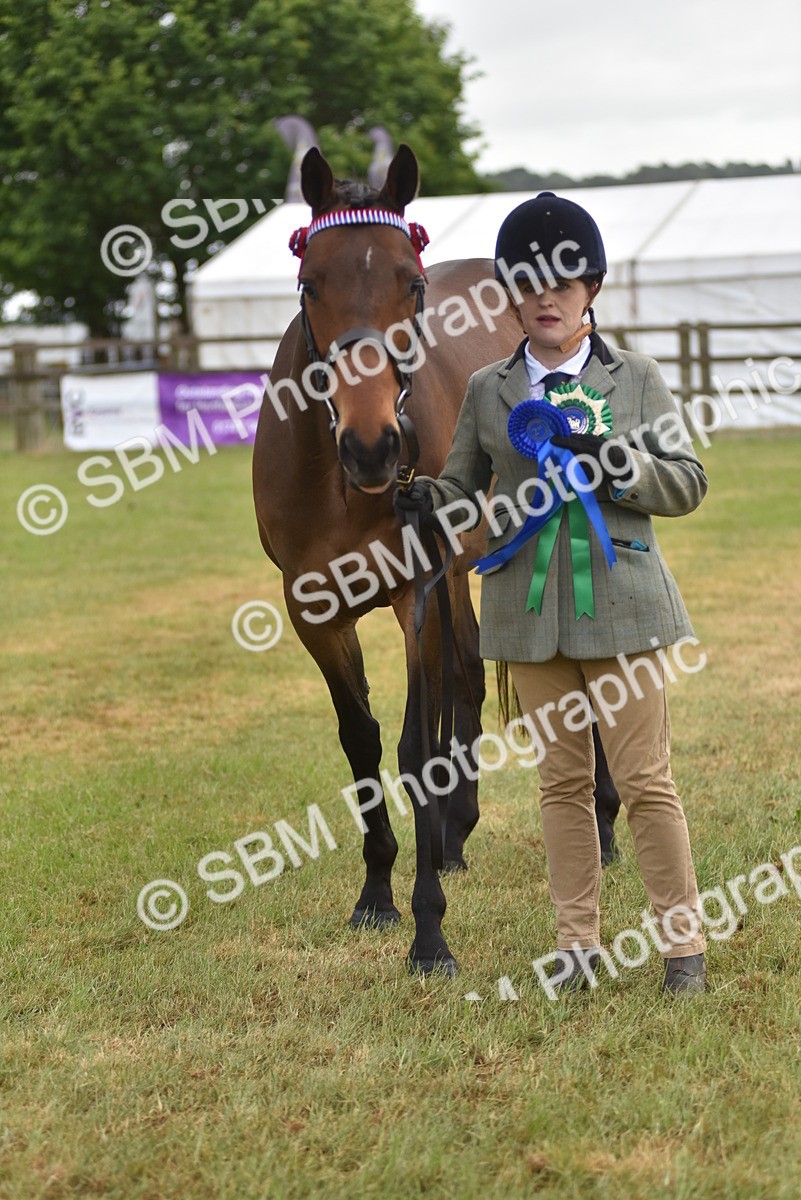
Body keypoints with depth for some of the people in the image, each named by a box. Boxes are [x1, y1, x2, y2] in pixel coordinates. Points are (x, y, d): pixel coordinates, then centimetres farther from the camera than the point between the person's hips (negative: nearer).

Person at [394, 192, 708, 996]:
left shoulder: (635, 378, 4)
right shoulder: (487, 390, 8)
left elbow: (688, 482, 2)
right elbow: (463, 487, 12)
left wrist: (617, 467, -15)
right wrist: (425, 502, -10)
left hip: (619, 604, -2)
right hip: (531, 610, 2)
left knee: (644, 779, -2)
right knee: (562, 779, 8)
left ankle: (682, 943, 9)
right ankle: (578, 943, 17)